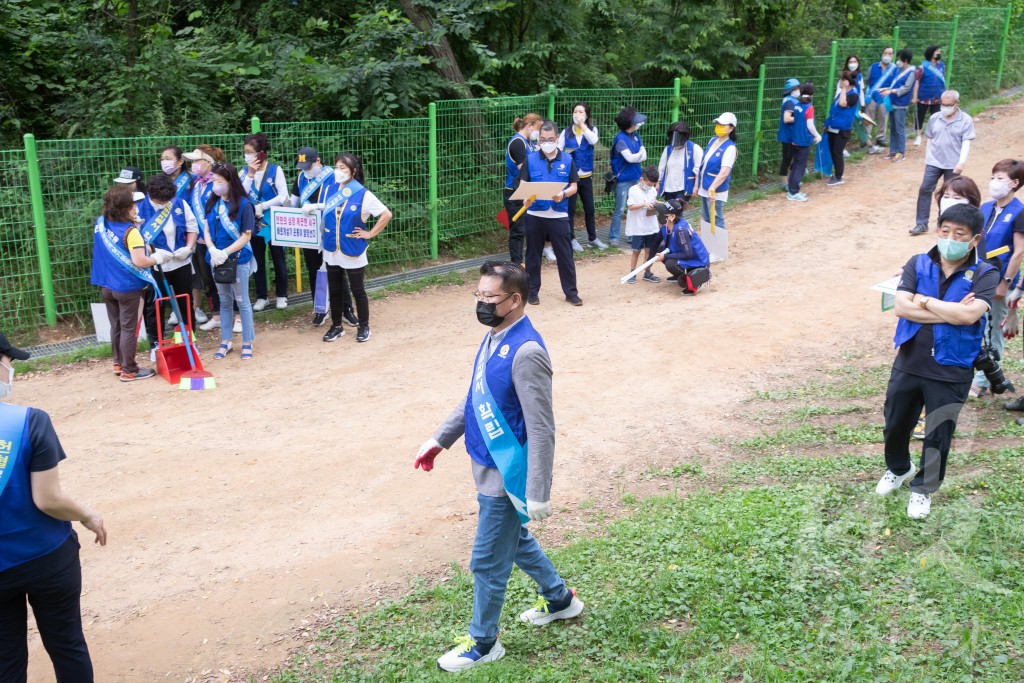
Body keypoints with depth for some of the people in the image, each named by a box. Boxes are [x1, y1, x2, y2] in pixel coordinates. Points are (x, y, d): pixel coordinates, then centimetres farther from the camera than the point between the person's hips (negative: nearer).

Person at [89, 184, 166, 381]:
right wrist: (158, 258, -9)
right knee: (128, 329, 3)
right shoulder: (130, 231, -20)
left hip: (106, 285, 7)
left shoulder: (101, 224, 1)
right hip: (127, 287, -7)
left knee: (115, 326, 18)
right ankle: (129, 371, 10)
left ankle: (118, 364, 29)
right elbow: (139, 262, -27)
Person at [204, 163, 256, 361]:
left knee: (242, 301, 5)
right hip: (217, 259, 5)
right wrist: (213, 251, -14)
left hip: (238, 259, -5)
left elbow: (246, 236, -13)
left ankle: (247, 343, 15)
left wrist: (225, 252, -20)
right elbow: (207, 230, 4)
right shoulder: (211, 203, 2)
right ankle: (225, 342, 24)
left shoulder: (244, 204, -14)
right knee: (224, 301, 15)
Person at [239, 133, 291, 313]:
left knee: (278, 258, 7)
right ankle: (262, 296, 19)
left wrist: (261, 206, -18)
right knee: (257, 260, 10)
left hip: (273, 221, -3)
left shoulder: (275, 170, -10)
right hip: (253, 222, 3)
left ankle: (281, 295, 19)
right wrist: (250, 175, -18)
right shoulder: (244, 172, 1)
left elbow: (283, 196, -15)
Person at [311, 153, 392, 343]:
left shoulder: (363, 194, -13)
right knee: (335, 290, 12)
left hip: (353, 251, -4)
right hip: (331, 250, 4)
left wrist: (370, 234, -9)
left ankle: (363, 327, 19)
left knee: (358, 290, 6)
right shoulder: (329, 189, 1)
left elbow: (386, 214, -10)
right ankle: (336, 326, 25)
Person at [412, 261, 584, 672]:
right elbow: (475, 398, 16)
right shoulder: (495, 338, 3)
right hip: (489, 467, 9)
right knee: (516, 541, 26)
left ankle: (483, 643, 27)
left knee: (487, 563, 6)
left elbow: (541, 430, -24)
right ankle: (560, 600, 48)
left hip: (507, 476, -9)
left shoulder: (526, 352, -26)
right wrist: (439, 439, 16)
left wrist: (538, 494, -22)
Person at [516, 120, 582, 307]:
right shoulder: (530, 159, 1)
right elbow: (522, 184, -2)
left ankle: (571, 292, 14)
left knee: (565, 255, 4)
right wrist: (526, 197, -23)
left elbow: (573, 186, 3)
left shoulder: (567, 160, 2)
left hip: (559, 216, 0)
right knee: (533, 255, 10)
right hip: (535, 215, 0)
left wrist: (563, 194, -18)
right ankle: (532, 291, 22)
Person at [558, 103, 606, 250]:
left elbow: (593, 141, -18)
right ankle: (571, 239, 13)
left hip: (586, 176, 2)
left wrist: (582, 125, -16)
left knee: (589, 209, 9)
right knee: (570, 209, 2)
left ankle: (592, 239, 21)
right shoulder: (566, 132, 1)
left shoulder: (592, 129, 3)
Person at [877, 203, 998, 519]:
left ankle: (923, 488, 33)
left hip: (952, 371, -2)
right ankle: (897, 468, 47)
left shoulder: (984, 274, -10)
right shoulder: (917, 264, -4)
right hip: (908, 363, 2)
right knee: (895, 424, 18)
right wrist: (952, 312, -19)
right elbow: (901, 308, -16)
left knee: (938, 436, 11)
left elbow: (969, 315, -26)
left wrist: (924, 300, -16)